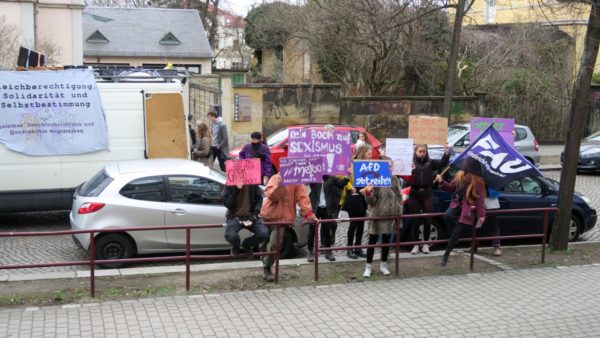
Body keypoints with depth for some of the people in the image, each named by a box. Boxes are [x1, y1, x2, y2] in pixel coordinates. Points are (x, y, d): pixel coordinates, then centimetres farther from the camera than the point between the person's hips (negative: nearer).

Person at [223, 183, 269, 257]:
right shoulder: (230, 184, -4)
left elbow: (259, 199, 1)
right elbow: (227, 203, -9)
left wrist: (253, 218, -10)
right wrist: (236, 189, -20)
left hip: (251, 216, 2)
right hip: (235, 216, -2)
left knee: (264, 234, -24)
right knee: (230, 236, -32)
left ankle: (247, 244, 11)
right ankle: (235, 246, 10)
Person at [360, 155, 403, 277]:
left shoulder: (394, 180, 3)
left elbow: (399, 197, 11)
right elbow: (372, 201, -12)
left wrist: (399, 211, 4)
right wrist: (368, 192, -31)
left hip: (390, 215, 4)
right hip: (377, 215, -4)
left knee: (386, 240, 13)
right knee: (372, 240, 4)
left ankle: (383, 265, 25)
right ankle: (368, 266, 11)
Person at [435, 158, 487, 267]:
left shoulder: (478, 181, -12)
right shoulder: (459, 176, 1)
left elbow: (480, 199, -9)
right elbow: (451, 188, 12)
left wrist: (481, 215, -11)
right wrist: (442, 182, -4)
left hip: (468, 208, -4)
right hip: (457, 204, 4)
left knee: (456, 233, -9)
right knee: (447, 216, -29)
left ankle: (446, 254, 3)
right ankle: (458, 231, 1)